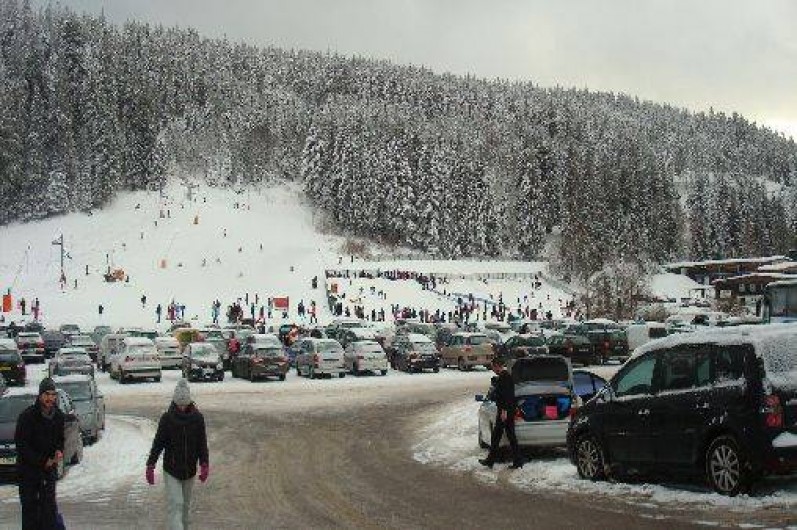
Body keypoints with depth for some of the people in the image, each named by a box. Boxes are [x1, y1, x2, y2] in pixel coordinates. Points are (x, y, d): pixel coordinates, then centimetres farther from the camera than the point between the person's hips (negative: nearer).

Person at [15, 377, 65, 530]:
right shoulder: (27, 416, -13)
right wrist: (42, 461, -16)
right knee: (29, 505, 1)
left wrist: (59, 451, -6)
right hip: (28, 468, -3)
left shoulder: (58, 416, 2)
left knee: (49, 503, 1)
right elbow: (21, 445, -14)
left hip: (49, 467, 4)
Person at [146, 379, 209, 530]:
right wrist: (150, 466, -10)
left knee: (185, 505, 15)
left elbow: (202, 443, 1)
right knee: (175, 505, -11)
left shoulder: (198, 418, -4)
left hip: (190, 471, 3)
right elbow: (158, 443, -5)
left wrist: (204, 465, -8)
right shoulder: (167, 418, -9)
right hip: (171, 471, -3)